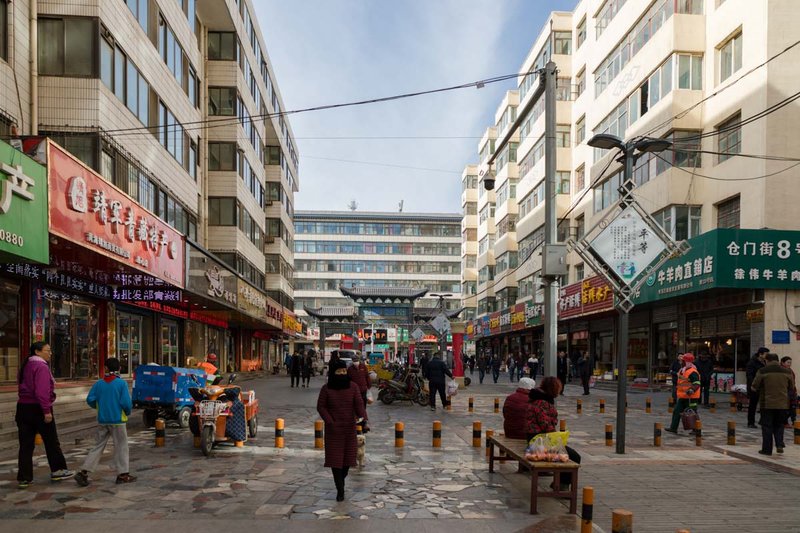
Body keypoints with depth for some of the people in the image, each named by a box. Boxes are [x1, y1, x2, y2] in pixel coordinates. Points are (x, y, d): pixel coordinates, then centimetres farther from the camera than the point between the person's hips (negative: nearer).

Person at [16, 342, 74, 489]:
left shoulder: (25, 366, 14)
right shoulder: (41, 366, -14)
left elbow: (22, 388, 18)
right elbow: (42, 391, -22)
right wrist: (47, 411, -22)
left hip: (23, 407, 8)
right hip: (38, 408, -8)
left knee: (26, 445, 7)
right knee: (51, 442, 7)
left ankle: (23, 478, 8)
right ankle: (57, 470, 17)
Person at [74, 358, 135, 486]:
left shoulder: (98, 384, 1)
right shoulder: (121, 383, -11)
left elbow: (90, 400, -2)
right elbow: (126, 403, -15)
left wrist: (99, 407, 17)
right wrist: (128, 412, 5)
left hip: (102, 421, 4)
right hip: (117, 420, -4)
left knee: (98, 446, 13)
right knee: (121, 447, 7)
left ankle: (83, 472, 6)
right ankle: (123, 474, 12)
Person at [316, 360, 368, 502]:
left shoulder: (353, 387, -2)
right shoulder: (326, 389, -4)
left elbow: (359, 405, -8)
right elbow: (321, 407, -2)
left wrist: (364, 421, -22)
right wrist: (330, 422, -13)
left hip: (350, 428, 2)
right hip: (333, 429, -2)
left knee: (348, 457, 10)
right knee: (335, 458, -3)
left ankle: (341, 479, 37)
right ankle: (340, 490, 5)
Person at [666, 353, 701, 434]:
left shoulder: (693, 372, -18)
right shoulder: (682, 370, 13)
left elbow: (697, 384, -23)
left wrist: (692, 390, -35)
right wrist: (677, 390, 30)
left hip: (690, 397, -10)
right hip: (682, 396, 10)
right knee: (677, 411, 8)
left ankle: (696, 429, 14)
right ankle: (673, 428, 11)